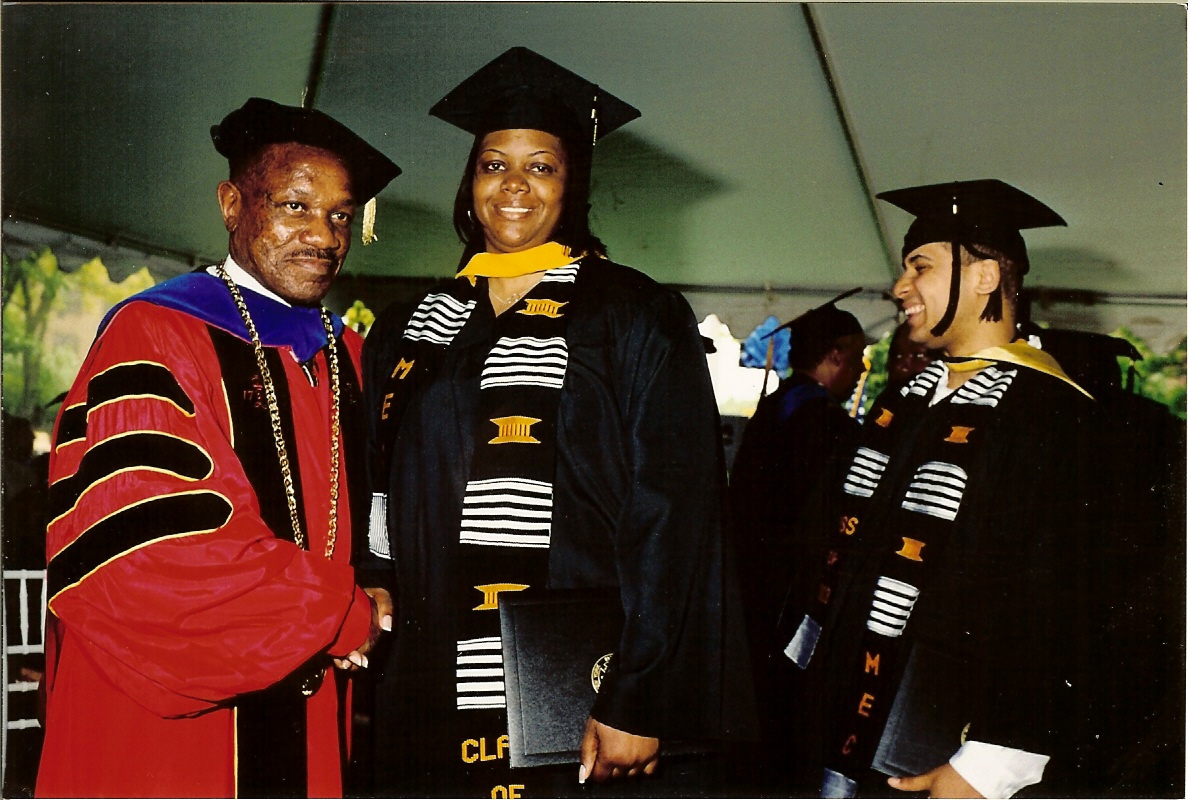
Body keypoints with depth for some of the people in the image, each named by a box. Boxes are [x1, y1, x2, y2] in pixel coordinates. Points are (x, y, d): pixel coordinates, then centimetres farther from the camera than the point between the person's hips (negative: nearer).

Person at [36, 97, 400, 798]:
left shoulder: (347, 355, 9)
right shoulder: (154, 338, -12)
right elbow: (142, 549, -23)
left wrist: (362, 606, -5)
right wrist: (340, 615, -15)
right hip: (167, 733, -6)